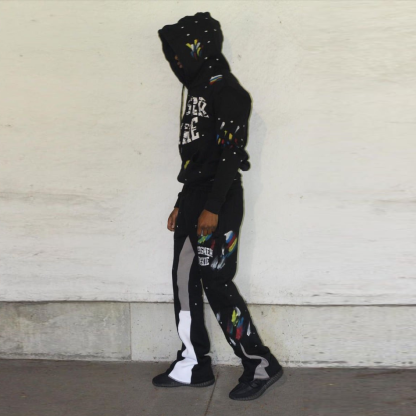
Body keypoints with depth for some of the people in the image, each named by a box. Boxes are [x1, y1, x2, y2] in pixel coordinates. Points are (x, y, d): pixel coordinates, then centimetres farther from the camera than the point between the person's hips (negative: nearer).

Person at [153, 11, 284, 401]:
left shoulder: (225, 90, -11)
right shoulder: (197, 90, 18)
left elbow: (230, 153, -19)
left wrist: (213, 207, -24)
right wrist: (182, 204, 21)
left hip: (217, 203, -10)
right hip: (194, 198, 10)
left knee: (216, 282, -9)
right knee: (184, 278, 8)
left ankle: (260, 364, 0)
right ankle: (194, 364, 15)